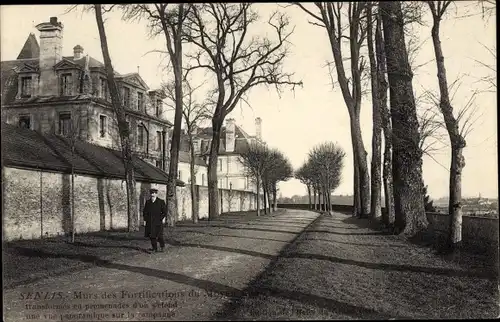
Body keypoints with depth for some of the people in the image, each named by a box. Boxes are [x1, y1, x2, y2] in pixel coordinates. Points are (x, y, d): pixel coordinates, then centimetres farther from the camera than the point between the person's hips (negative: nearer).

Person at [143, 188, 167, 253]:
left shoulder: (161, 202, 2)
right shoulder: (148, 202, 11)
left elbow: (164, 211, 2)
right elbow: (145, 211, 15)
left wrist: (163, 218, -7)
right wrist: (145, 218, 5)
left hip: (158, 221, -3)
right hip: (150, 222, 3)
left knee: (159, 235, -5)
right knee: (152, 235, 2)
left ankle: (162, 246, 17)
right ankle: (154, 248, 10)